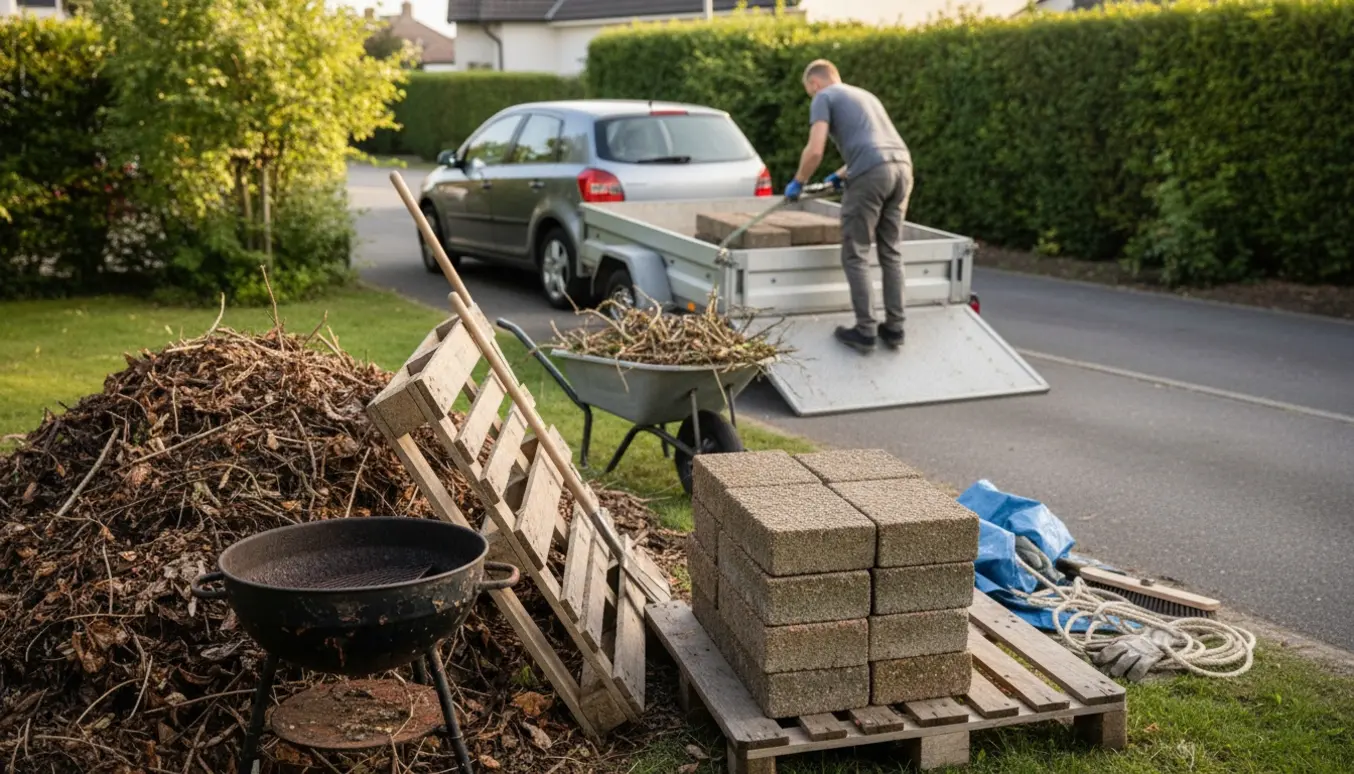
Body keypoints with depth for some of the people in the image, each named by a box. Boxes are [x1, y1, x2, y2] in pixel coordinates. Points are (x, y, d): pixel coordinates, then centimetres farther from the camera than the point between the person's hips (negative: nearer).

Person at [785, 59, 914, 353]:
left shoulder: (824, 98, 9)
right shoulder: (865, 95, 32)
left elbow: (815, 151, -3)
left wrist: (798, 182, 12)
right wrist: (841, 175, 54)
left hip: (871, 174, -7)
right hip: (902, 166, 7)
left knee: (855, 255, 2)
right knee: (891, 253, 13)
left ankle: (865, 331, 1)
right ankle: (894, 327, 15)